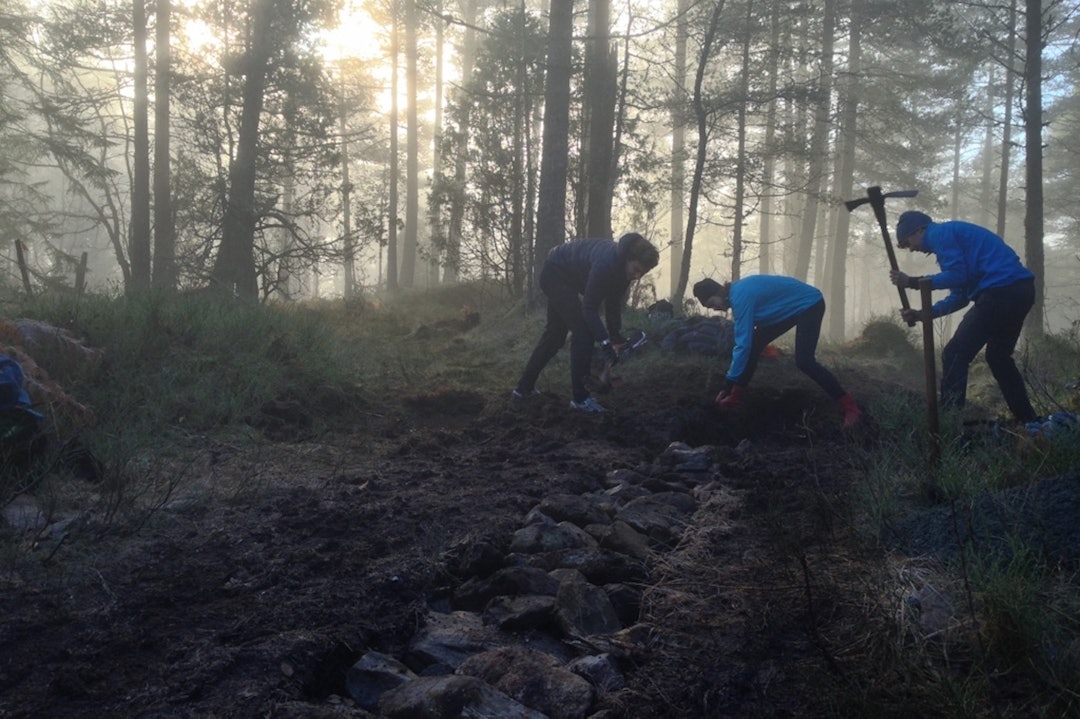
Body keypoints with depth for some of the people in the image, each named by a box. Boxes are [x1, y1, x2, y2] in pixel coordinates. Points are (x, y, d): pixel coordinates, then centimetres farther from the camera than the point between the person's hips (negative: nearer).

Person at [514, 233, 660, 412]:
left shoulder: (622, 265, -11)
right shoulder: (606, 262, -36)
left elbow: (614, 302, 0)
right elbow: (589, 308, -34)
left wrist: (615, 334, -2)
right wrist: (605, 342, -39)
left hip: (566, 277, 10)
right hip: (555, 273, -10)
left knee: (555, 334, 16)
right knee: (583, 331, -15)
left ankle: (524, 388, 28)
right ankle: (580, 398, -10)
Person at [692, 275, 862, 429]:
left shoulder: (741, 296, -28)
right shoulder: (737, 293, 3)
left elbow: (743, 344, -29)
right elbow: (745, 341, 7)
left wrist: (729, 383, -24)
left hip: (809, 304, -10)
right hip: (792, 308, 10)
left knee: (804, 361, -21)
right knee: (755, 345, 5)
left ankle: (850, 407, -17)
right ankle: (736, 397, 11)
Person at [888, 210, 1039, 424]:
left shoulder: (940, 234, -1)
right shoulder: (949, 234, 27)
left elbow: (957, 276, -14)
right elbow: (960, 296, 22)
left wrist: (913, 282, -6)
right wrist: (922, 314, 16)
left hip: (1002, 290, -10)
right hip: (1020, 290, 10)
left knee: (954, 355, -6)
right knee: (998, 356, 24)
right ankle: (1029, 421, 29)